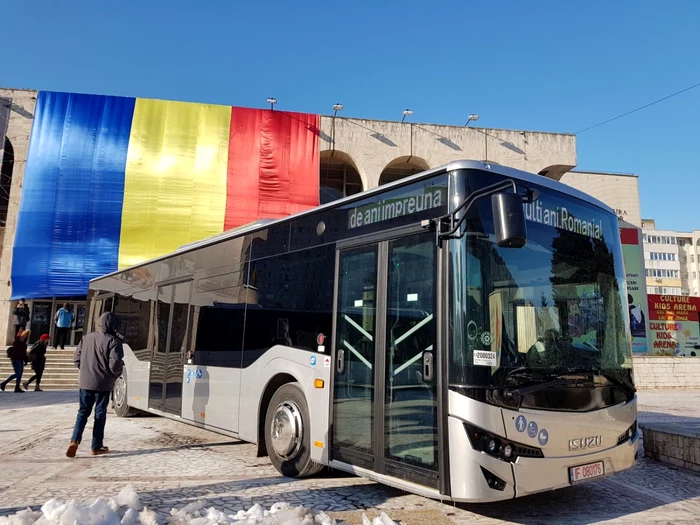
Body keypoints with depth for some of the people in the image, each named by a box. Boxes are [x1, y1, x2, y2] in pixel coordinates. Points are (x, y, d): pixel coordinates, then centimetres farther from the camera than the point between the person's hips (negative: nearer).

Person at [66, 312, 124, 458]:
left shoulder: (86, 338, 5)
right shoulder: (113, 341, -13)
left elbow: (77, 359, 8)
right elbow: (115, 364, -19)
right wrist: (116, 375, 1)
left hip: (85, 382, 4)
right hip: (103, 384, -4)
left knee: (83, 411, 15)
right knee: (100, 414, 7)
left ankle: (75, 440, -4)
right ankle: (96, 447, 13)